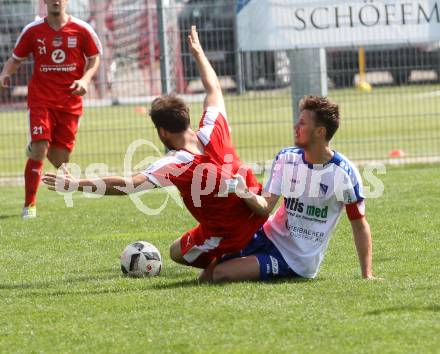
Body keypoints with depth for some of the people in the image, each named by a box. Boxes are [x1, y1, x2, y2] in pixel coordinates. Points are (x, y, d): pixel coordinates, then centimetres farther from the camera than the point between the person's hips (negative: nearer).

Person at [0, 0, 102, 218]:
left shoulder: (81, 30, -1)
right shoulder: (32, 31, 0)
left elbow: (94, 58, 8)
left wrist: (85, 80, -11)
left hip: (70, 102, 1)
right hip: (40, 100, -1)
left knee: (60, 162, 5)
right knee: (39, 152, -17)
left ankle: (36, 148, 41)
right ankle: (29, 205, -8)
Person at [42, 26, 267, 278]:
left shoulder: (174, 166, -24)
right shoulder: (214, 132, -9)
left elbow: (127, 185, -30)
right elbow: (214, 89, 9)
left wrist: (77, 184, -26)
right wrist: (198, 53, 25)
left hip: (226, 235, -6)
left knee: (178, 252, 20)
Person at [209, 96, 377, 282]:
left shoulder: (345, 173, -14)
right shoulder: (286, 158, 0)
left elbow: (359, 225, -7)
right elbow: (266, 207, -7)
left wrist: (367, 275, -11)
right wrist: (246, 194, -30)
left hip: (297, 262, -5)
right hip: (270, 237, 5)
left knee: (221, 274, -18)